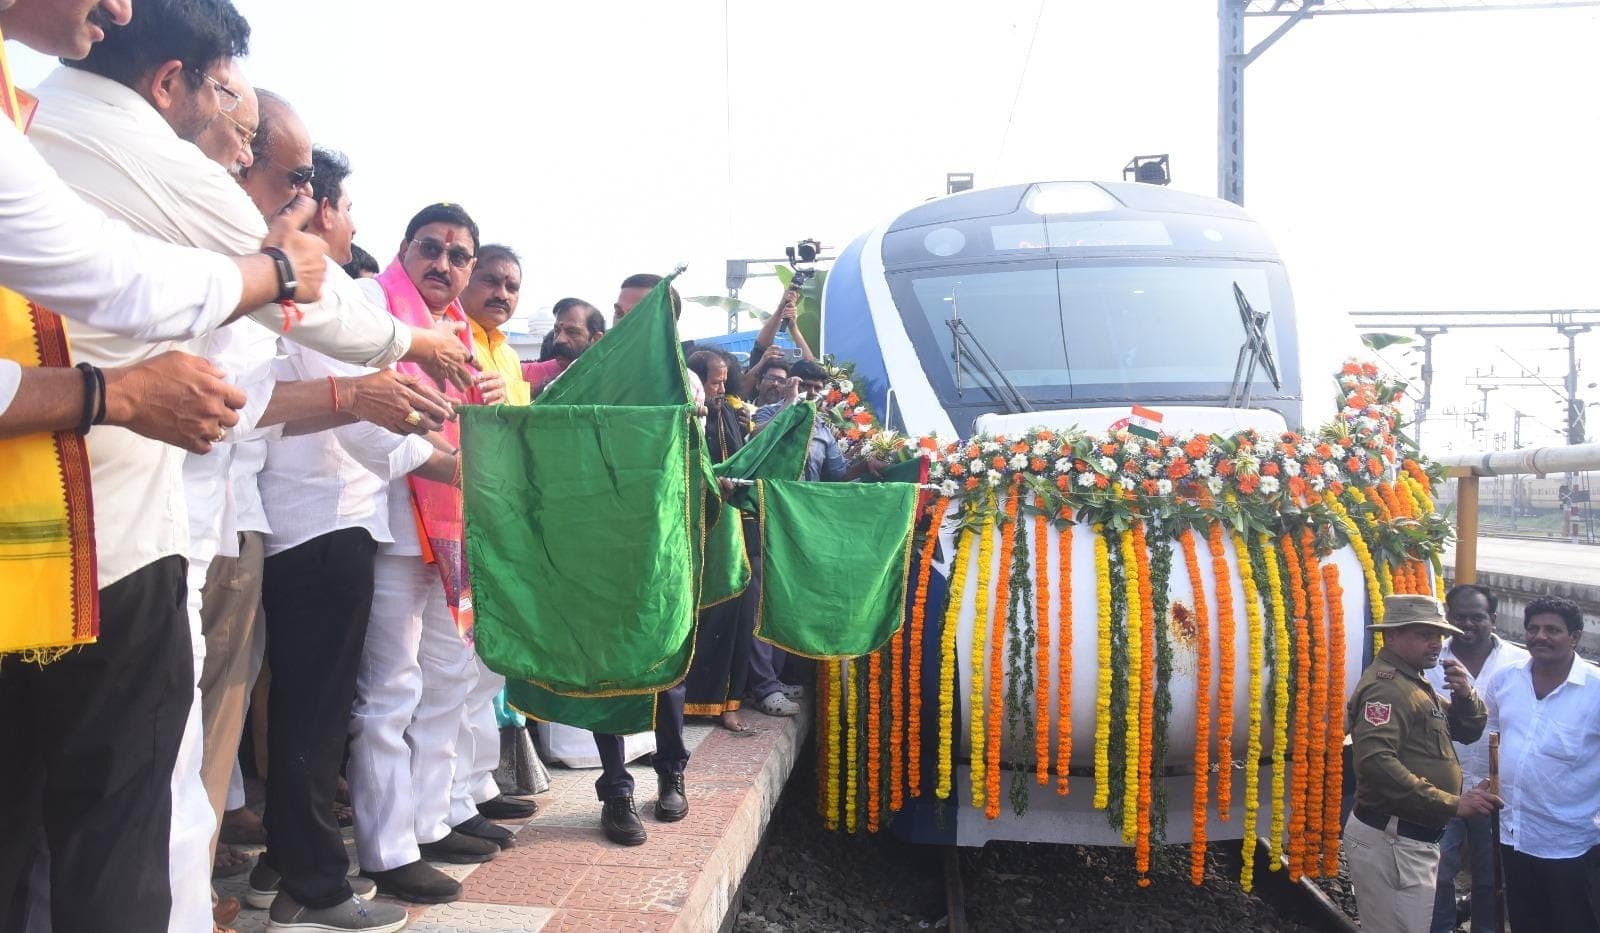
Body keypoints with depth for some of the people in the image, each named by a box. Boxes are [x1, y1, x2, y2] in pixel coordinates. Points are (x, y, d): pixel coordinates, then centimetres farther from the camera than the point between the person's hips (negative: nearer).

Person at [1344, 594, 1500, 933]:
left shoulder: (1414, 682, 16)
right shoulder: (1387, 686, -20)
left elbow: (1468, 731, 17)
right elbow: (1376, 761, -33)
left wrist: (1465, 695, -4)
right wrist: (1452, 803, -31)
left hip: (1411, 839, 11)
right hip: (1390, 841, -11)